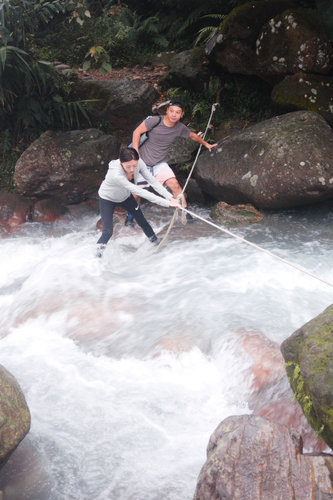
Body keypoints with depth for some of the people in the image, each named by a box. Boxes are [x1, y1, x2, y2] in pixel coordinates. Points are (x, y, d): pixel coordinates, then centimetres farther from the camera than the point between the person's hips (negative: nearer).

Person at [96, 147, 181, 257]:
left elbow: (153, 181, -24)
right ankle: (99, 250, 14)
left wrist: (170, 197, -37)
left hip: (125, 196, 5)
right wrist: (167, 203, -46)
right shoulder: (115, 174, -45)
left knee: (142, 222, 12)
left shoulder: (138, 163, -29)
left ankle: (156, 243, 35)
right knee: (108, 232, -13)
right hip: (107, 199, -5)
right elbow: (140, 192, -46)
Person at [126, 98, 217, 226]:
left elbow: (193, 135, 15)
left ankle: (185, 212, 1)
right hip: (142, 162, -3)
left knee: (175, 185, -12)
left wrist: (206, 144, 28)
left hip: (160, 164, 3)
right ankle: (130, 215, 24)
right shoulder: (154, 121, -19)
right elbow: (137, 132, -13)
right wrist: (136, 153, -17)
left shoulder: (180, 128, -4)